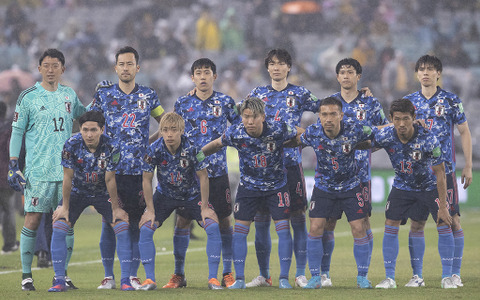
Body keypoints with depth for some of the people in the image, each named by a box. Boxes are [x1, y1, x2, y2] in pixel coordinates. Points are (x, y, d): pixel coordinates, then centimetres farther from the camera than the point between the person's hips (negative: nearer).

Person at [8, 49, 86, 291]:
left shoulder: (69, 95, 12)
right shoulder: (28, 97, 0)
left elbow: (83, 114, 32)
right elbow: (16, 132, 2)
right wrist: (13, 165, -5)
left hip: (66, 169, 4)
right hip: (37, 171, -4)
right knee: (33, 220, -6)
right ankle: (26, 275, 2)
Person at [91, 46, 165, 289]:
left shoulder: (148, 96, 9)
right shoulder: (103, 95, 7)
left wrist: (149, 142, 8)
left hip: (139, 170, 0)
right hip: (109, 168, 0)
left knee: (135, 223, 0)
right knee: (109, 223, -3)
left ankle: (133, 275, 8)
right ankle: (108, 276, 5)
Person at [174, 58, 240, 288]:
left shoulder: (225, 102, 4)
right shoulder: (182, 103, 5)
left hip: (218, 171, 0)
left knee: (224, 221, 2)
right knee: (182, 219, -3)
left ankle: (227, 273, 9)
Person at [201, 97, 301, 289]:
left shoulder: (278, 130, -24)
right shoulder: (235, 133, -18)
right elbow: (216, 145, 2)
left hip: (277, 185, -1)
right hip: (248, 185, 1)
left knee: (283, 228, -8)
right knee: (240, 229, -4)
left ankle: (284, 278, 0)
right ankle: (239, 278, 4)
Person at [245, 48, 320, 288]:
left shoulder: (299, 94, 7)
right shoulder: (258, 94, 12)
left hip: (291, 162, -2)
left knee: (297, 218, -3)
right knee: (261, 219, 1)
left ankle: (301, 274, 1)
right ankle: (263, 275, 9)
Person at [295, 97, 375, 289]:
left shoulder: (354, 131, -23)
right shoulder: (312, 133, -18)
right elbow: (297, 142, 3)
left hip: (350, 185, -1)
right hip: (323, 185, 1)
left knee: (359, 229, -6)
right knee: (316, 228, -8)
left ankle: (362, 277, 8)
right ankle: (315, 277, 4)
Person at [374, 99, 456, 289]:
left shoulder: (428, 139, -30)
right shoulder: (385, 136, -23)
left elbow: (440, 173, -23)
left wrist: (443, 206, -22)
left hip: (429, 186, -2)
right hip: (402, 186, 2)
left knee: (444, 225, -11)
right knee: (390, 226, -7)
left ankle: (447, 277, -1)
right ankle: (389, 278, 1)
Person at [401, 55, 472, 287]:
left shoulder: (451, 100, 2)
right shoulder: (409, 101, 8)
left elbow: (464, 132, 5)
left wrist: (468, 166, 1)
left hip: (445, 169, -2)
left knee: (452, 220, -4)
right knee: (416, 222, 0)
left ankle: (455, 274, 3)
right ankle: (417, 275, 6)